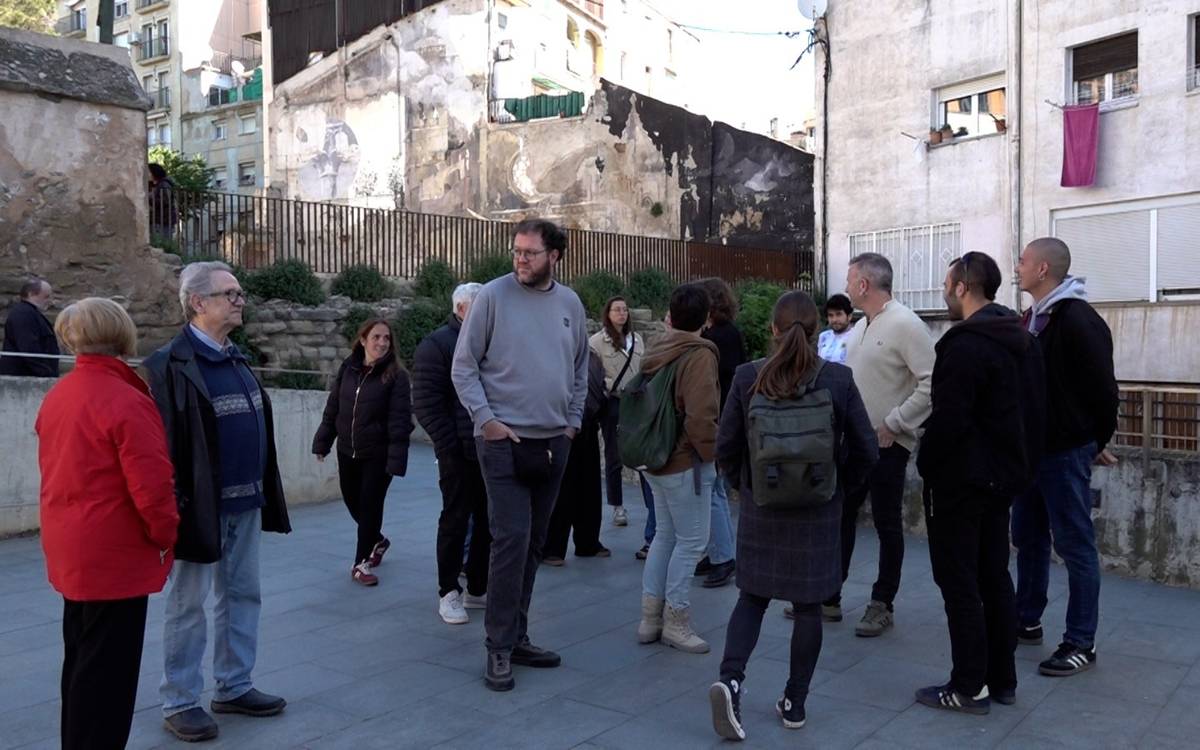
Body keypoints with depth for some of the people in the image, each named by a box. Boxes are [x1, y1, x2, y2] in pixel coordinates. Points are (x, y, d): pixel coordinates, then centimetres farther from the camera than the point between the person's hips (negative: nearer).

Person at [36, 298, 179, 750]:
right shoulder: (126, 401, -21)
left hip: (70, 552, 9)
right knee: (107, 671, 2)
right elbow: (151, 485, -23)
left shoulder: (56, 396, 6)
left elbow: (58, 470, 14)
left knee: (81, 663, 21)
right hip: (114, 557, -9)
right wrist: (166, 532, -7)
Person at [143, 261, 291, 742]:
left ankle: (234, 688, 29)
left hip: (246, 504, 8)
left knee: (243, 596, 15)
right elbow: (164, 443, -17)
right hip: (201, 506, -7)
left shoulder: (237, 360, 12)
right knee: (188, 605, 6)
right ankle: (180, 703, 19)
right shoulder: (171, 365, -12)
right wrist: (175, 507, -20)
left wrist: (266, 494, 12)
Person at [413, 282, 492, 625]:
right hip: (459, 452, -6)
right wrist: (449, 443, -15)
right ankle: (448, 593, 13)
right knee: (456, 520, 1)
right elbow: (425, 401, -10)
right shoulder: (436, 345, -4)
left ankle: (477, 589, 22)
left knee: (486, 521, 10)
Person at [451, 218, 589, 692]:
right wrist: (486, 419, -12)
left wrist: (573, 421, 10)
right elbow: (463, 366, -5)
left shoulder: (570, 304, 7)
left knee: (534, 544, 11)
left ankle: (517, 636, 23)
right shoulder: (494, 296, -7)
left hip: (553, 442, 5)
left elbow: (580, 368, 17)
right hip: (504, 441, -5)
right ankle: (499, 648, 2)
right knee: (511, 540, -9)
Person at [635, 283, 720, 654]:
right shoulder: (699, 355, -17)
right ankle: (675, 621, 9)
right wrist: (711, 453, -10)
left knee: (666, 535, 17)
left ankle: (650, 617, 22)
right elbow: (700, 416, -24)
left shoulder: (656, 352, 7)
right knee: (691, 541, 2)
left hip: (657, 459, 8)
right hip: (686, 462, -8)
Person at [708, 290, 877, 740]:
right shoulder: (839, 379, -8)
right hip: (818, 513, 0)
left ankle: (730, 678, -6)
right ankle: (795, 703, 21)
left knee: (752, 597, 14)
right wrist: (841, 486, 11)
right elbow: (866, 450, -5)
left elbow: (725, 446, -4)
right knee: (808, 605, 12)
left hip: (760, 510, 1)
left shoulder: (748, 377, -8)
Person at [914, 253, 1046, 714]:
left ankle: (970, 687, 7)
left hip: (960, 480, -9)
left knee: (959, 582, 0)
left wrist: (926, 464, -9)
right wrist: (1023, 464, 18)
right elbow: (1035, 410, 14)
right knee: (995, 577, 16)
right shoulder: (1022, 340, 10)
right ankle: (1002, 679, 24)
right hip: (1003, 476, 9)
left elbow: (948, 418, -24)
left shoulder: (966, 344, -20)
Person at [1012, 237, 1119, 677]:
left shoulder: (1078, 321, -17)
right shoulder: (1033, 318, 11)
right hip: (1031, 449, 9)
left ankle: (1081, 644, 10)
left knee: (1075, 547, 0)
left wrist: (1097, 442, -5)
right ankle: (1027, 622, 30)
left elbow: (1103, 388, -16)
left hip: (1065, 453, -9)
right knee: (1028, 539, 17)